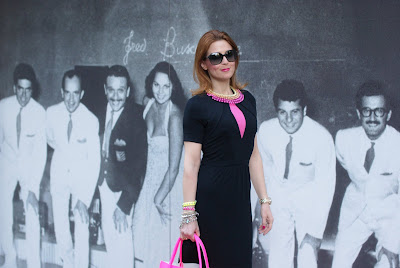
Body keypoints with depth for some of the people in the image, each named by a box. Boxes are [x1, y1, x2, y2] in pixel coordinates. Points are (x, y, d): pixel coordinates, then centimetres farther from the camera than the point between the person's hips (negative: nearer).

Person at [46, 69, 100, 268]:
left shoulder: (91, 120, -21)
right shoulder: (52, 113, -13)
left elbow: (94, 162, -21)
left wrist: (84, 199, -28)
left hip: (82, 172, -2)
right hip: (60, 171, 2)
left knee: (81, 225, -11)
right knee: (60, 224, 3)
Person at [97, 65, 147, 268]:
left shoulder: (136, 117, -20)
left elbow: (139, 163, -22)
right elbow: (98, 146, 8)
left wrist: (125, 204, -25)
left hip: (123, 187, -6)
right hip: (104, 182, 6)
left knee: (122, 235, -6)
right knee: (108, 234, 18)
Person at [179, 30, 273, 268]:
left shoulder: (247, 99, 11)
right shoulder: (198, 105, -6)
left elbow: (253, 155, 14)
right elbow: (191, 164, -9)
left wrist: (265, 201, 10)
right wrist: (189, 214, -13)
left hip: (240, 198, 6)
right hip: (209, 197, -6)